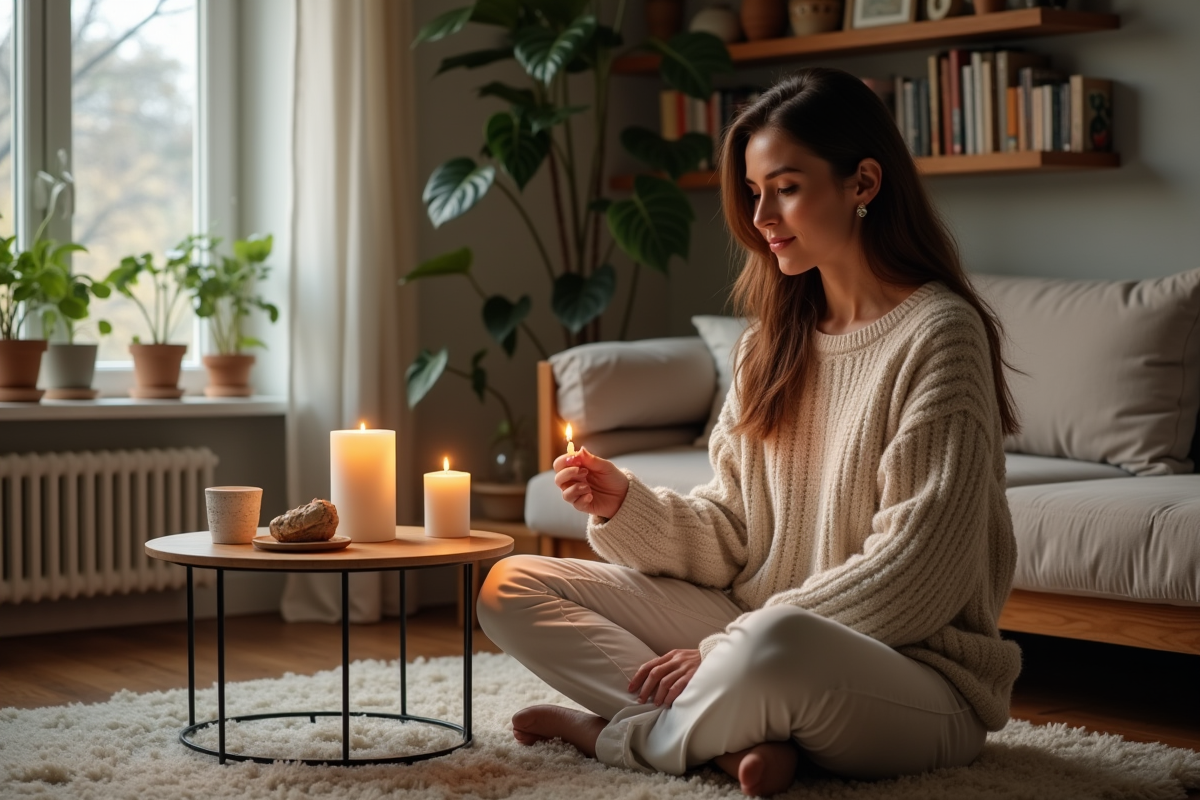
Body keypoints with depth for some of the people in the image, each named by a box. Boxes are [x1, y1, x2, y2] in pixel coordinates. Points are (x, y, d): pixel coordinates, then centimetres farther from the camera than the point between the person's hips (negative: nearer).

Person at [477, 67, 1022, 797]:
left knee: (777, 643, -42)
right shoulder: (773, 341, 11)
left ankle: (621, 734, -10)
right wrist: (625, 507, -11)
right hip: (753, 629, 8)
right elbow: (731, 536, 9)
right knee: (512, 586, -1)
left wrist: (724, 651, -18)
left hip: (914, 669, -7)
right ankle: (741, 735, -18)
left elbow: (914, 577, -17)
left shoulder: (939, 334, -12)